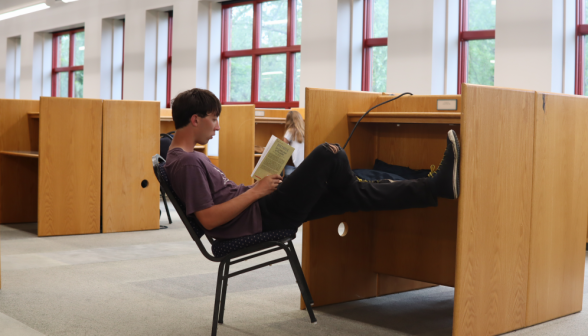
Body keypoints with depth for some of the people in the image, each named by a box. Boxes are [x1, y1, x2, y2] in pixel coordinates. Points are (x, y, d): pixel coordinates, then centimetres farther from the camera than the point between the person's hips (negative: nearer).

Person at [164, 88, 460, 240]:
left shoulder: (186, 156, 15)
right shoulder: (187, 162, -17)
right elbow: (208, 219, -24)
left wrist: (255, 188, 9)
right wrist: (256, 191, -18)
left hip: (258, 210, 10)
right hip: (260, 217, -10)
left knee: (351, 194, 7)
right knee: (327, 155, -12)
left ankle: (437, 187, 11)